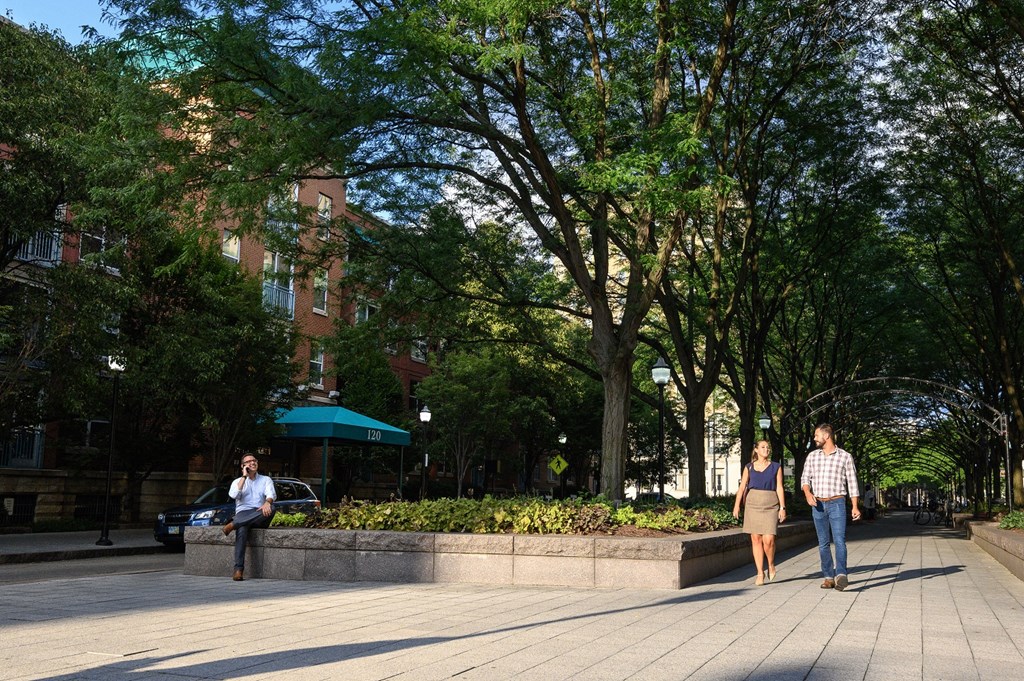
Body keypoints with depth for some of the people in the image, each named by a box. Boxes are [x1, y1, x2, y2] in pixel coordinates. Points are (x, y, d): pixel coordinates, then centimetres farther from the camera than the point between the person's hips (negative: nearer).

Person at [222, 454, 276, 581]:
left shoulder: (266, 480, 19)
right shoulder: (238, 482, 20)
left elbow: (271, 494, -2)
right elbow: (233, 495, -4)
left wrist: (267, 502, -27)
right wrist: (244, 476, -1)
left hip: (260, 517, 1)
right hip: (243, 513, -1)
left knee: (271, 509, -36)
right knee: (242, 530, -37)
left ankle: (233, 524, -34)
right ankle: (238, 569, -43)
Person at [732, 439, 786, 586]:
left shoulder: (776, 467, 7)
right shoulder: (749, 467, 8)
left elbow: (779, 488, 4)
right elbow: (742, 486, 2)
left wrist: (782, 507, -4)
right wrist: (737, 505, -9)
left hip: (770, 505, -1)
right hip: (752, 504, 1)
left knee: (768, 540, -11)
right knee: (756, 539, 1)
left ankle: (771, 565, 17)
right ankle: (760, 573, 8)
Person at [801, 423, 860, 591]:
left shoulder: (845, 456, 1)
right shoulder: (812, 456, 9)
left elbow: (852, 483, 3)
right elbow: (805, 478, 7)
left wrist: (855, 507, -3)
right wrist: (808, 493, -14)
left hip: (837, 504, -3)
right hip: (818, 505, 3)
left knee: (839, 540, -16)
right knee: (823, 543, 5)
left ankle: (841, 575, -28)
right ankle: (829, 577, 11)